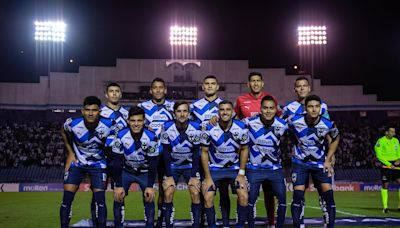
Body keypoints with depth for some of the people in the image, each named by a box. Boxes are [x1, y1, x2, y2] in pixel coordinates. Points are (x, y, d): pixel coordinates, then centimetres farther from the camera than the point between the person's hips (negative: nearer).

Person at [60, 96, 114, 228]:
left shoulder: (108, 125, -24)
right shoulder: (73, 124, -21)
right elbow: (63, 131, 5)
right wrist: (70, 152, 2)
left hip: (98, 164, -1)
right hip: (77, 162, 1)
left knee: (100, 199, -10)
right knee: (67, 198, -6)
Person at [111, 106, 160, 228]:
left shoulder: (151, 137, -24)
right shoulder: (121, 136, -23)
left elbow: (153, 163, -16)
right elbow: (117, 162, -17)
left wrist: (150, 186, -17)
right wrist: (118, 185, -19)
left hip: (145, 172, 0)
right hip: (126, 171, 0)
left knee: (149, 198, -10)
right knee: (118, 197, -9)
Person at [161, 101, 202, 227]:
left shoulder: (196, 128, -17)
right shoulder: (167, 128, -17)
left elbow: (196, 153, -11)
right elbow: (166, 153, -11)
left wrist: (194, 176, -12)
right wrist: (169, 176, -13)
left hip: (190, 165, 0)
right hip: (172, 165, 0)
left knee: (195, 194, -14)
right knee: (168, 194, -13)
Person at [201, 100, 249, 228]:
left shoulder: (241, 128, -13)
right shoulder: (209, 129, -17)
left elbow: (244, 150, 0)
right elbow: (204, 152, -8)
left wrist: (241, 173, -4)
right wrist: (207, 177, -10)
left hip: (235, 168, 1)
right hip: (214, 168, -1)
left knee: (244, 197, -13)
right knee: (207, 198, -13)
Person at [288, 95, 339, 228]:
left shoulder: (328, 125, -17)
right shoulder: (294, 121, -19)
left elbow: (335, 140, 5)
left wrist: (328, 160, 1)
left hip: (320, 162, 1)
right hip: (300, 162, -1)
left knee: (328, 194, -9)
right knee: (298, 195, -10)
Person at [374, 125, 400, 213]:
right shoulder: (381, 141, -6)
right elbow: (379, 155, -12)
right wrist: (389, 164, -17)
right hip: (386, 165, -5)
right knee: (385, 185, 0)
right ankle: (385, 207, 10)